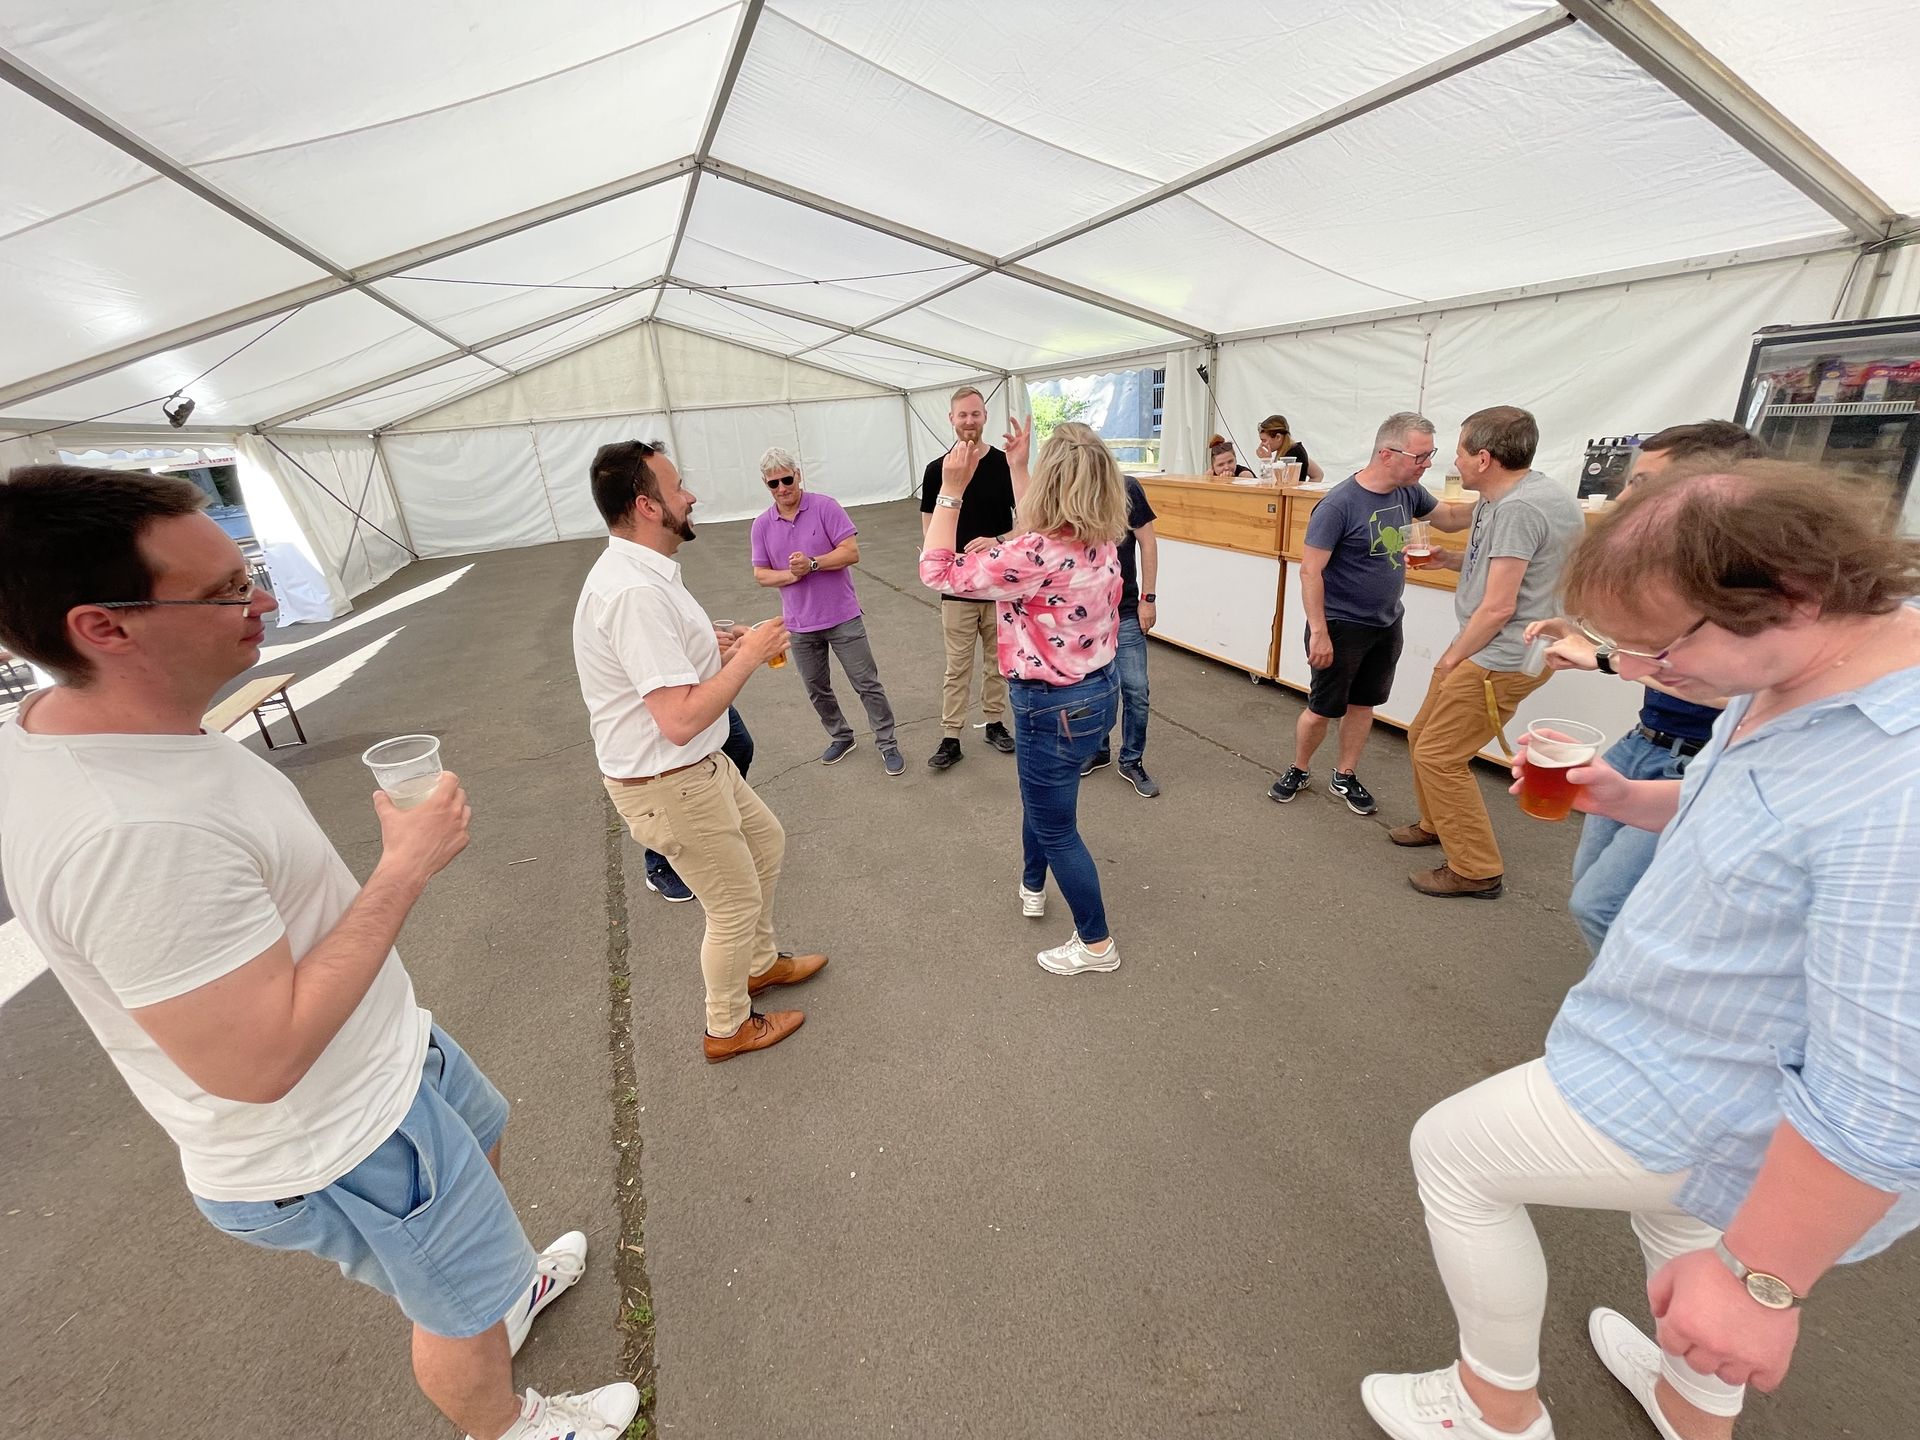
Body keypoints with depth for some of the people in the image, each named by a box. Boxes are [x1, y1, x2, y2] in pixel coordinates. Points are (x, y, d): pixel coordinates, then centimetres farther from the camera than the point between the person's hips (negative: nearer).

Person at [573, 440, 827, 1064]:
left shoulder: (642, 572, 5)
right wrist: (749, 657, -22)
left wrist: (724, 648, 5)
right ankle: (728, 1027, 34)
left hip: (700, 766, 10)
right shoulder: (634, 592, -29)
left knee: (766, 841, 25)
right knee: (735, 902, 8)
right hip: (668, 785, -10)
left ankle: (760, 962, 47)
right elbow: (681, 720, -34)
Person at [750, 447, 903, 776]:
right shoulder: (762, 524, 3)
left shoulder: (825, 507, -8)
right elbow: (760, 574, 3)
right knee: (817, 690, 15)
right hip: (800, 624, 4)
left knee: (867, 683, 2)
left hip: (842, 616, -4)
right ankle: (840, 736, 35)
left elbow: (851, 552, -13)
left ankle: (887, 743, 15)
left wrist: (812, 563, -24)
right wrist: (791, 575, -16)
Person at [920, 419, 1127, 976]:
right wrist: (1017, 466, 20)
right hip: (1099, 686, 9)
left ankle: (1096, 943, 31)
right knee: (1038, 797, 31)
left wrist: (950, 488, -14)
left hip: (1055, 708, -9)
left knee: (1057, 828, 12)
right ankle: (1033, 885, 56)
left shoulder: (1035, 555, -30)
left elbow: (938, 571, -18)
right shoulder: (1102, 541, -5)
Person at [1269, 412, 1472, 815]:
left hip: (1388, 625, 7)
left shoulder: (1408, 492, 0)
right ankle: (1299, 770, 27)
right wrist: (1319, 632, -23)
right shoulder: (1339, 504, -21)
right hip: (1341, 627, -7)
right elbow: (1310, 572, -21)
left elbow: (1450, 517, 18)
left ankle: (1345, 775, 30)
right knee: (1323, 709, 4)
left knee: (1363, 703, 15)